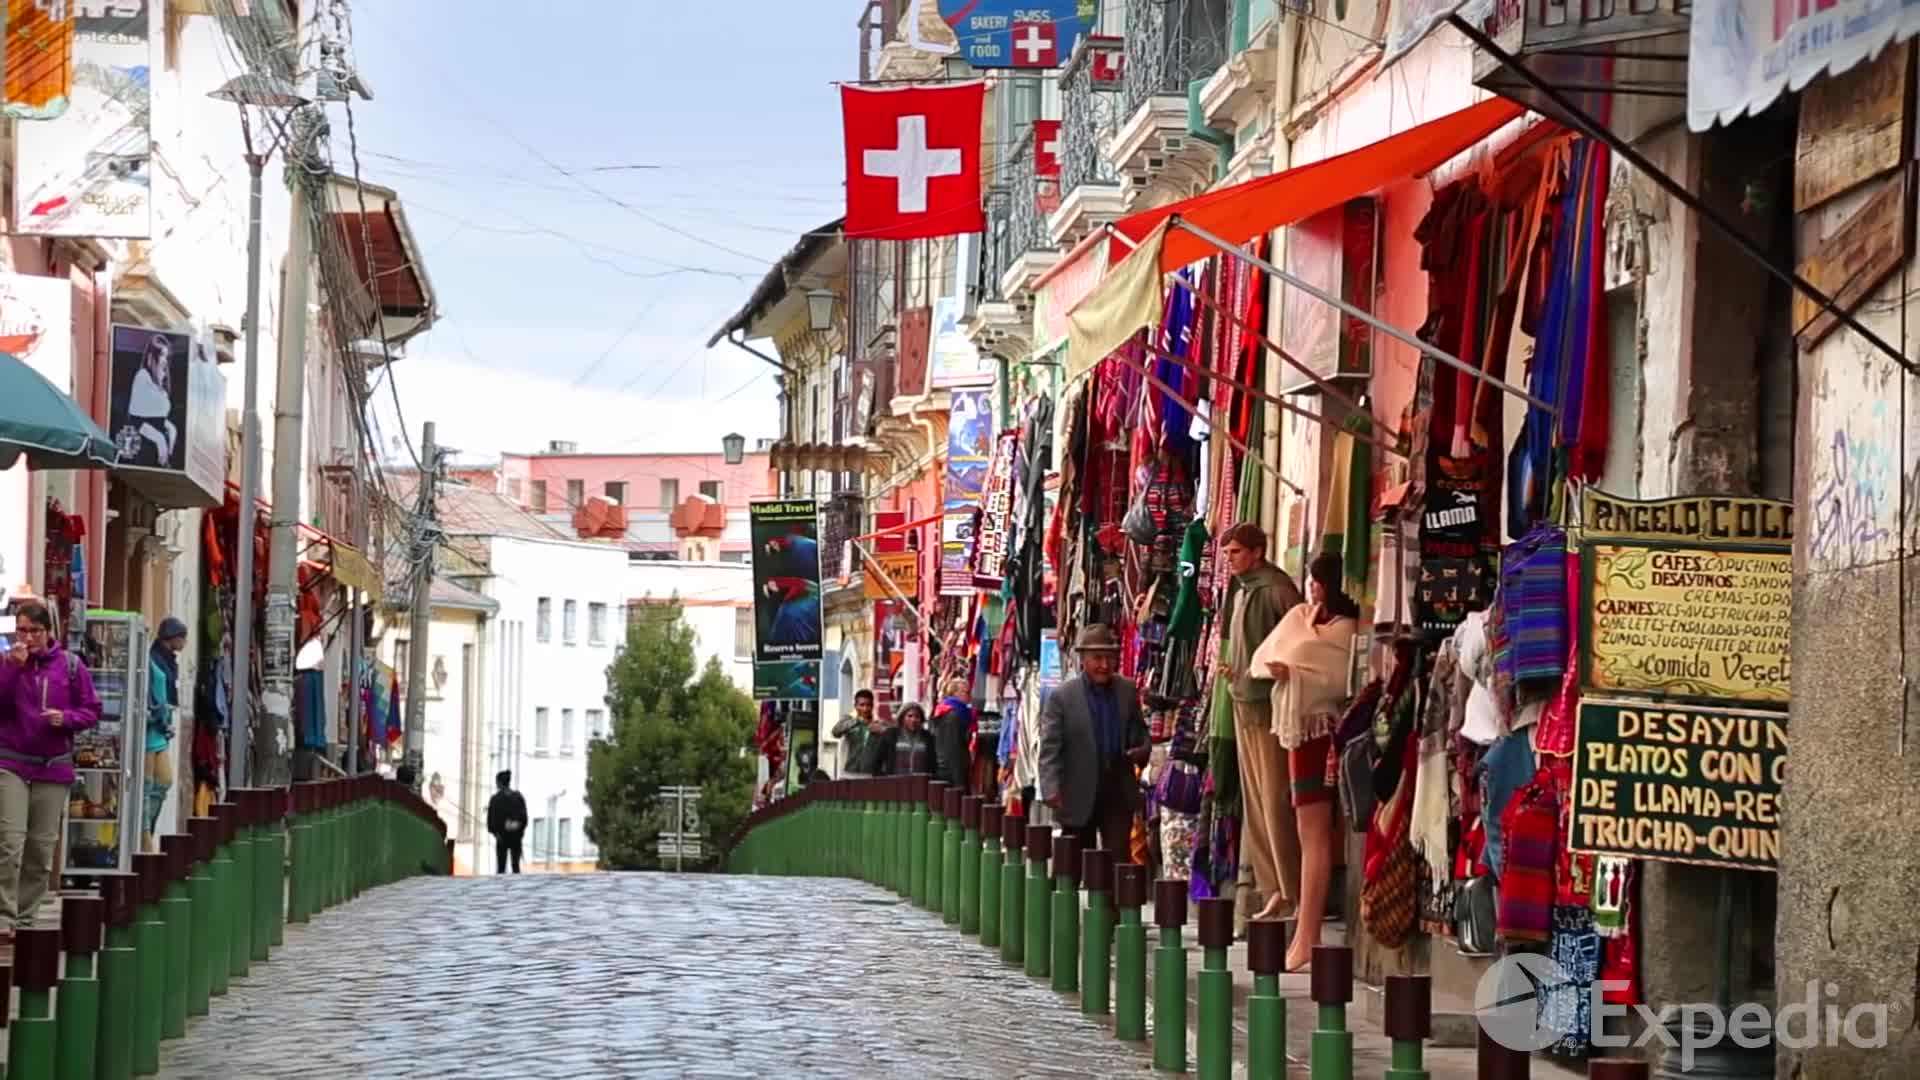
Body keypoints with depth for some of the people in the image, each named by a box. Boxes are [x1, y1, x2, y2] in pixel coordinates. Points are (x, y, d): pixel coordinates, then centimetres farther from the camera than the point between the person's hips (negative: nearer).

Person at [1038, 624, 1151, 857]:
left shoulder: (1128, 691, 4)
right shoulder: (1061, 697, -9)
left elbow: (1139, 731, 17)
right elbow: (1049, 748, -11)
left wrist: (1143, 749, -7)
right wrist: (1051, 789, -23)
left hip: (1119, 795, 2)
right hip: (1079, 797, -2)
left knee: (1120, 860, -3)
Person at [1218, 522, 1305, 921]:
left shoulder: (1275, 589, -13)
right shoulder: (1239, 590, 14)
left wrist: (1261, 670, -20)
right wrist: (1231, 671, 7)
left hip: (1268, 704, -9)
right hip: (1244, 704, 9)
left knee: (1276, 801, -8)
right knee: (1255, 802, 10)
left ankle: (1291, 891, -5)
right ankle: (1273, 887, 15)